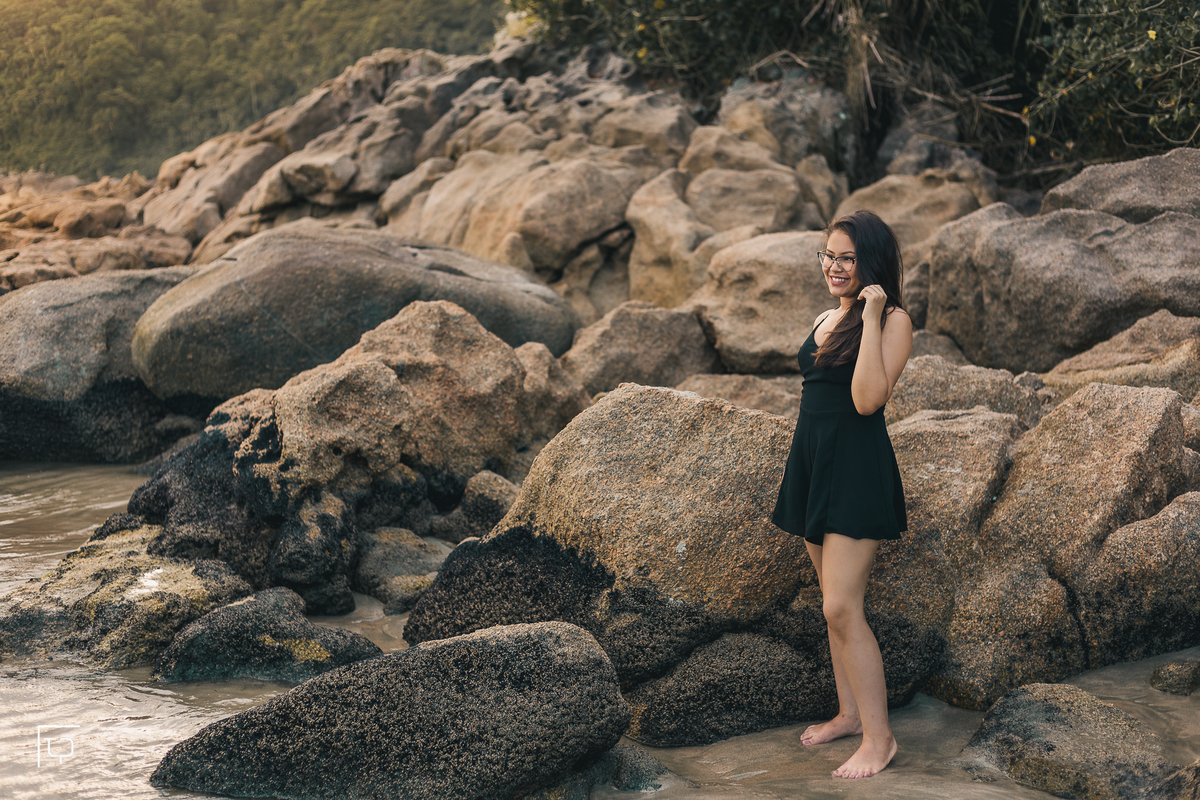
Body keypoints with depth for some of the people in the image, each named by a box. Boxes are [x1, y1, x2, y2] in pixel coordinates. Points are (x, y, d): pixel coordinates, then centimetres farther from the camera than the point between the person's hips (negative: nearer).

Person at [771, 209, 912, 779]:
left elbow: (867, 399, -22)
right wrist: (797, 483, 21)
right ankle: (849, 712, 28)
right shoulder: (824, 321, 14)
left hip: (858, 467, -8)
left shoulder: (893, 321, -10)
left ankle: (878, 736, -1)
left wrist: (872, 315, -21)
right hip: (812, 462, 8)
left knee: (841, 607, -11)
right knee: (834, 602, 15)